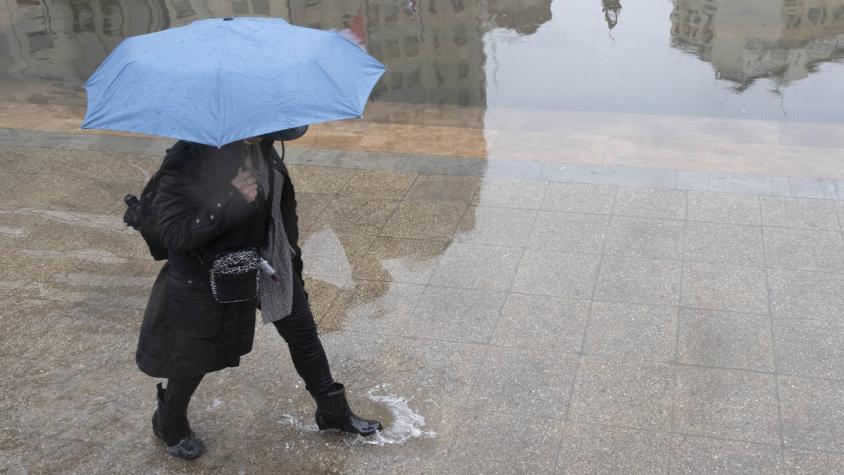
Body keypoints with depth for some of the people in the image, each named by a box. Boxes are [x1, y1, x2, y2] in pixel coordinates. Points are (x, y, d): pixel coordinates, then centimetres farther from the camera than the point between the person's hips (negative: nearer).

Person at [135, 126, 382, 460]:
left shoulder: (261, 143, -11)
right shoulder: (188, 160, -31)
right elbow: (172, 234, -32)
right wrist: (231, 202, -41)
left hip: (267, 261, 6)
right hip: (209, 277, -6)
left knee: (303, 333, 16)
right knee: (196, 358, 13)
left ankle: (333, 412, 38)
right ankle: (169, 426, 43)